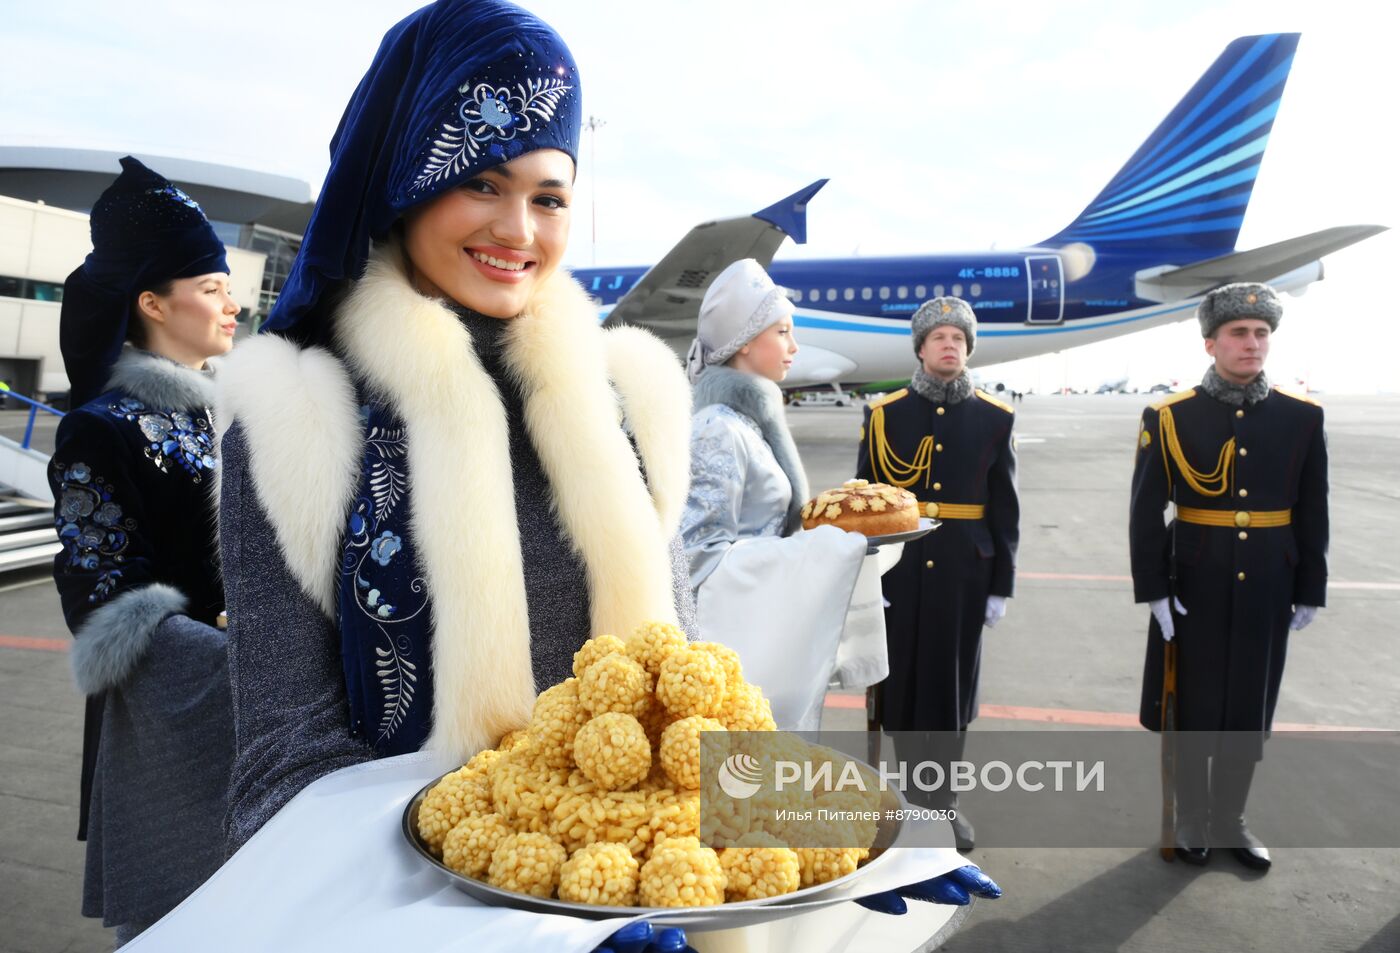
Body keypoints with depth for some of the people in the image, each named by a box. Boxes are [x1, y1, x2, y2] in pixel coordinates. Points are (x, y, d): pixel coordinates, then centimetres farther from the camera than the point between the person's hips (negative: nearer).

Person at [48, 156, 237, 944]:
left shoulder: (228, 414, 9)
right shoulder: (103, 429, -10)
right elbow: (103, 600, -14)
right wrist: (235, 661, -23)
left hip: (259, 711, 6)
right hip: (173, 724, -6)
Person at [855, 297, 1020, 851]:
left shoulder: (994, 419, 1)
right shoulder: (884, 413, -1)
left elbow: (1005, 510, 3)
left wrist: (1001, 585, 1)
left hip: (963, 575, 1)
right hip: (899, 572, 0)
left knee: (953, 684, 9)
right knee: (902, 679, 9)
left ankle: (942, 799, 27)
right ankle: (909, 794, 28)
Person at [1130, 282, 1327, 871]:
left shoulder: (1302, 418, 2)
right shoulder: (1170, 417, -7)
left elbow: (1313, 514, 6)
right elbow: (1146, 511, -7)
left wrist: (1310, 592, 5)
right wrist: (1153, 590, -11)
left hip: (1266, 591, 3)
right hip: (1195, 589, -2)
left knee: (1250, 707, 13)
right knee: (1193, 707, 9)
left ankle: (1229, 819, 30)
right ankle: (1191, 818, 27)